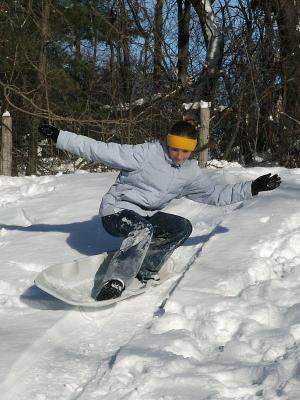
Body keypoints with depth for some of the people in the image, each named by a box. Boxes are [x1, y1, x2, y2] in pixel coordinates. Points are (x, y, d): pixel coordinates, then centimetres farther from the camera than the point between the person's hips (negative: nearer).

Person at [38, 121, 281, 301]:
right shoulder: (146, 154, -17)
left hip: (147, 216, 7)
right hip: (117, 211, -7)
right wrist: (59, 137, -22)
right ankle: (115, 283, -41)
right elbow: (100, 150, -18)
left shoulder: (191, 173, 3)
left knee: (183, 227, -12)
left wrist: (253, 188, 6)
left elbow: (216, 194, 12)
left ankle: (145, 272, -9)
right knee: (144, 230, -36)